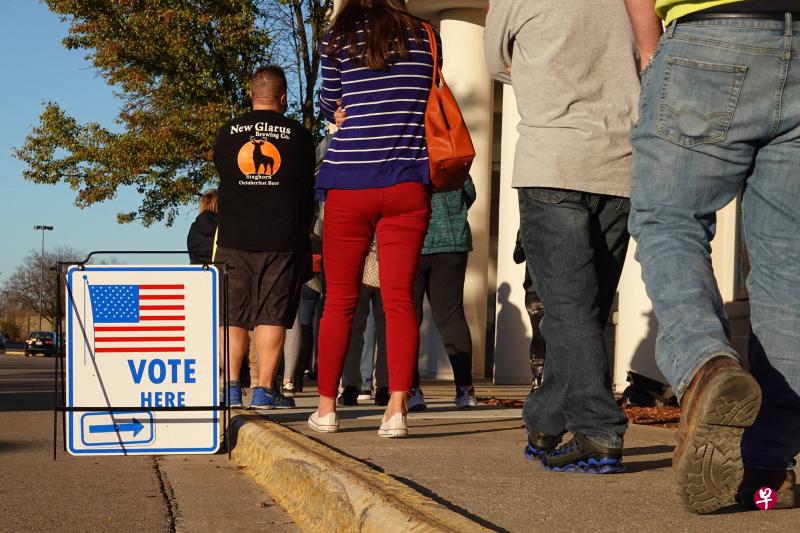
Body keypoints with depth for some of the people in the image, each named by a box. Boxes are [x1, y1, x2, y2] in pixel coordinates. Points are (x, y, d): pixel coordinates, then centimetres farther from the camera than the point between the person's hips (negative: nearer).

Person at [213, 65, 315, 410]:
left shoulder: (227, 133, 5)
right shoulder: (298, 135, 1)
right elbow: (308, 188, 10)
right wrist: (301, 231, 25)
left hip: (234, 238, 1)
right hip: (282, 239, -1)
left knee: (233, 315, 7)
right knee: (272, 314, 1)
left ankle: (230, 386, 3)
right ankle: (264, 390, -1)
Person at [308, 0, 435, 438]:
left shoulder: (338, 39, 1)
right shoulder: (425, 38, 6)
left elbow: (329, 105, 12)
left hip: (349, 184, -1)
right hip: (407, 184, 1)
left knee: (339, 300, 8)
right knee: (399, 298, -1)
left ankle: (326, 406, 12)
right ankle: (397, 407, -12)